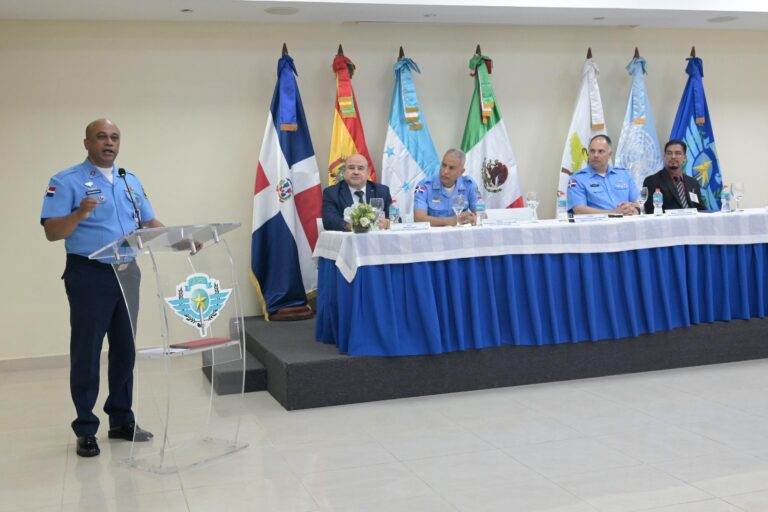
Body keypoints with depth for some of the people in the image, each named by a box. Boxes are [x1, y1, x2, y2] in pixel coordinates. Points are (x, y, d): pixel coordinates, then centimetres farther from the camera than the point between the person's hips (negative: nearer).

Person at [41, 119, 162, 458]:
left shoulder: (131, 181, 13)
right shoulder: (67, 181, -5)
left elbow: (149, 223, 15)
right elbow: (51, 232, -12)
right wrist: (79, 214, -30)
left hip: (127, 273, 6)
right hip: (89, 274, -6)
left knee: (125, 350, 10)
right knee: (86, 353, 0)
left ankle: (122, 421, 21)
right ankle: (85, 429, 9)